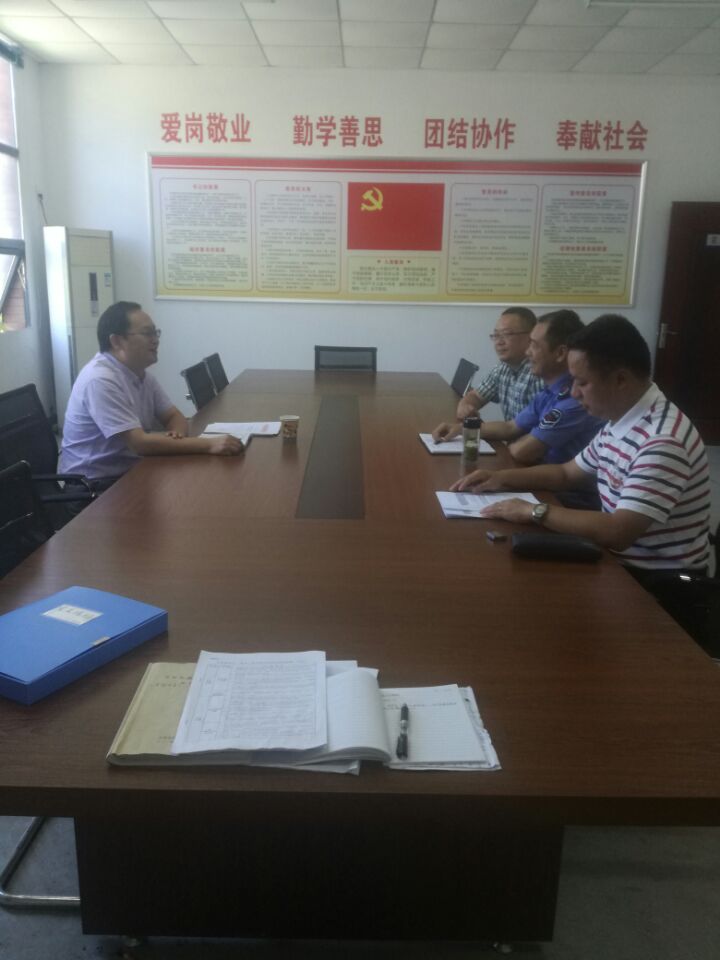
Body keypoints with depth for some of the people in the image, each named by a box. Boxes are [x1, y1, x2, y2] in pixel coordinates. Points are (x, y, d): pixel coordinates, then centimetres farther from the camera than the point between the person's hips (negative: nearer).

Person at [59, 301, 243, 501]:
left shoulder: (141, 374, 6)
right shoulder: (100, 380, -22)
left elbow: (174, 417, 10)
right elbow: (139, 443, -28)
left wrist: (176, 434, -16)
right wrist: (209, 444, -31)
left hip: (130, 473, 8)